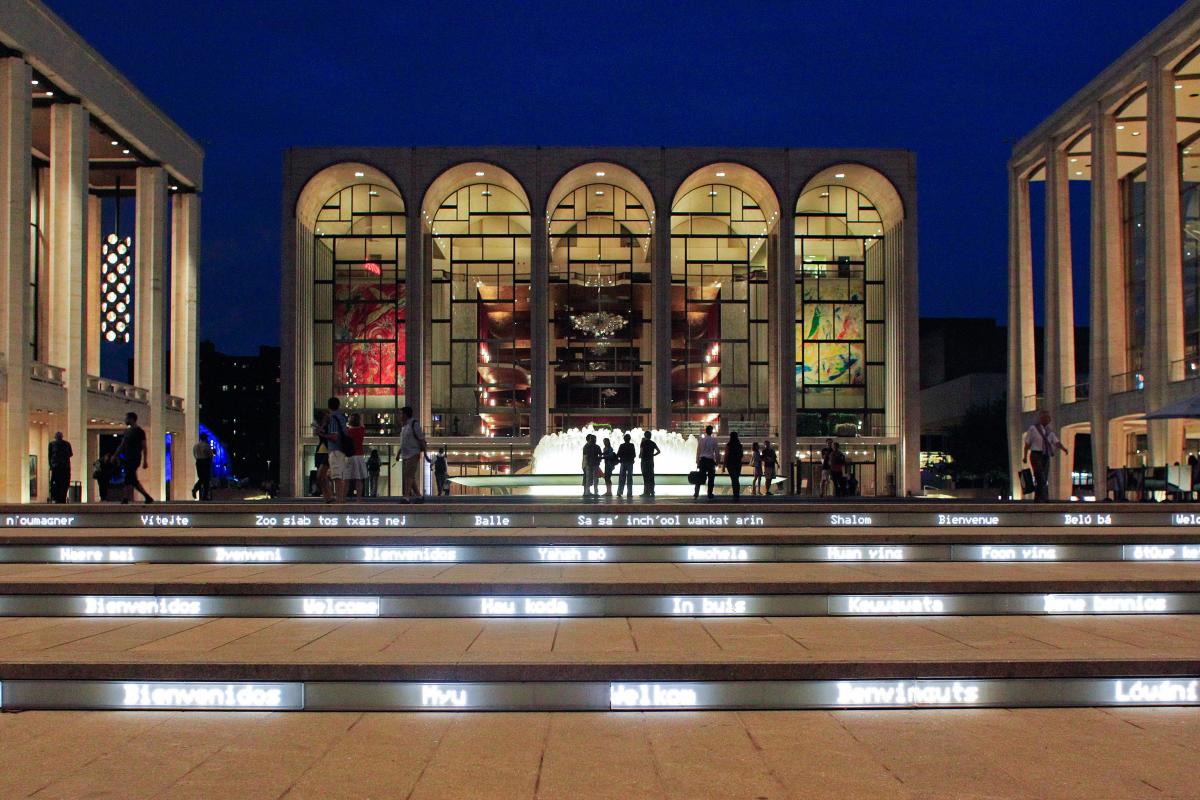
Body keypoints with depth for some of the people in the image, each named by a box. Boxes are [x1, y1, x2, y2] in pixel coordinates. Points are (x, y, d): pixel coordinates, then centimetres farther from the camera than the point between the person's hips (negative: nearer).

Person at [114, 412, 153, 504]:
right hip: (128, 458, 8)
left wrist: (145, 461, -14)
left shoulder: (139, 431, -7)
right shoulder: (127, 431, 17)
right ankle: (148, 497, 12)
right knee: (133, 480, 7)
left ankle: (126, 499, -12)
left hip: (134, 458, -8)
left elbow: (144, 447, -9)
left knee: (128, 479, -12)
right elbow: (122, 445, 22)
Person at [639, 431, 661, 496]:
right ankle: (652, 492, 5)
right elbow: (659, 451, 9)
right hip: (651, 461, 5)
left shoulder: (644, 443, -7)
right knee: (651, 477, 6)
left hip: (644, 461, -5)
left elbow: (641, 452, -13)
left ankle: (647, 492, -7)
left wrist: (640, 456, 7)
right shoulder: (653, 443, 9)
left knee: (646, 477, -4)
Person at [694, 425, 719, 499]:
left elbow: (698, 451, 4)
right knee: (711, 478, 8)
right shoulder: (714, 440, -5)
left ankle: (696, 492, -6)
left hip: (702, 460, 2)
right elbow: (716, 452, -5)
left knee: (700, 477, 6)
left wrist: (697, 462, 9)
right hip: (710, 460, -2)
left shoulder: (701, 439, 2)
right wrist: (716, 461, 4)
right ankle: (710, 494, 10)